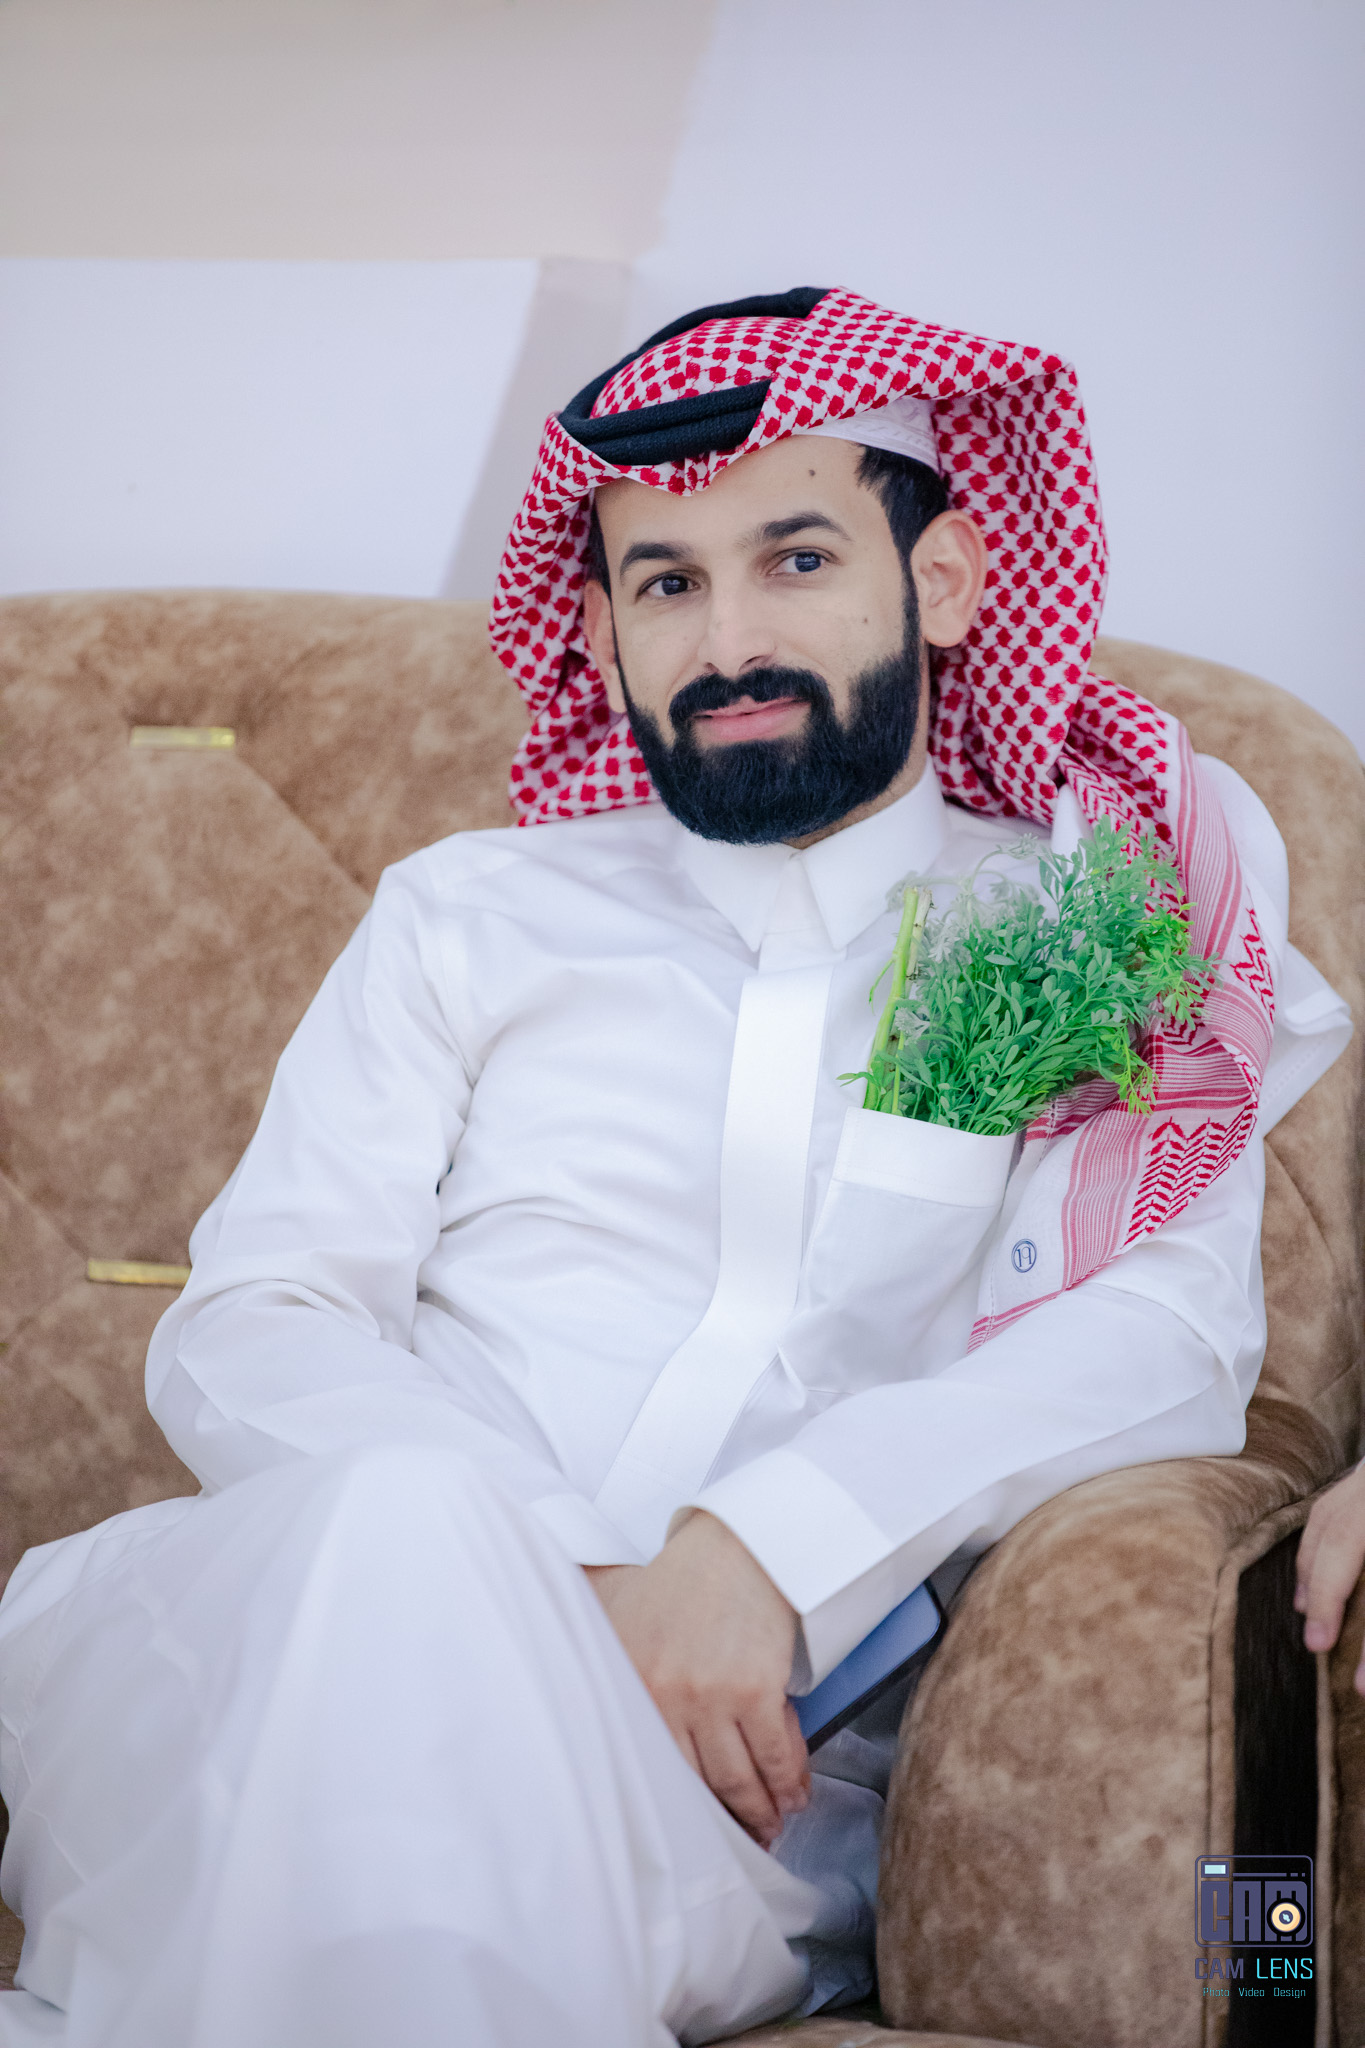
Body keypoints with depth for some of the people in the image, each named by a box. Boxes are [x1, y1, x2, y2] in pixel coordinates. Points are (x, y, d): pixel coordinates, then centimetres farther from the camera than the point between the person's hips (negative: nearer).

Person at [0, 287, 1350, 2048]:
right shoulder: (472, 914, 19)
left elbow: (1175, 1335, -1)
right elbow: (248, 1326, 8)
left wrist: (762, 1544, -19)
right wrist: (548, 1589, -13)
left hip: (749, 1791, -1)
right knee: (403, 1512, -36)